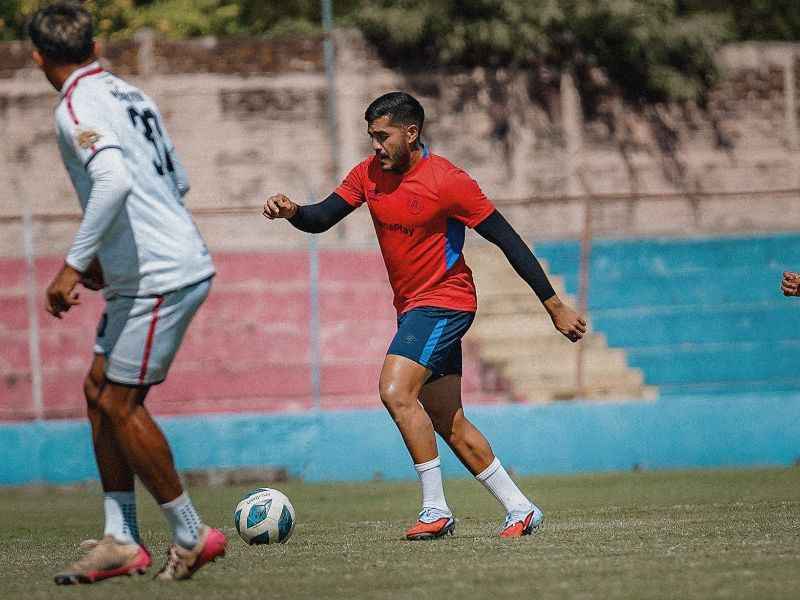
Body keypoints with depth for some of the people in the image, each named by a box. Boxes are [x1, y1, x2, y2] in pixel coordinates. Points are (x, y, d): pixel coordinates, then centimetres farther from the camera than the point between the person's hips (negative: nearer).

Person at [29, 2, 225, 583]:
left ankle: (191, 535, 5)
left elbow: (114, 181, -31)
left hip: (159, 278, -9)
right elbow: (177, 181, 24)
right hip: (180, 262, 9)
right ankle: (121, 542, 11)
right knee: (100, 391, 11)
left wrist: (74, 264, -26)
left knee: (119, 404, -3)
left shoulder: (77, 109, -14)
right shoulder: (130, 95, 15)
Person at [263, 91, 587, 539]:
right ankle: (520, 510, 17)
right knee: (449, 424, 9)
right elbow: (320, 219, 4)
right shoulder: (370, 174, 3)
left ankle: (436, 510, -18)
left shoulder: (447, 181, -17)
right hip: (412, 309, 8)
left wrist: (555, 306, -13)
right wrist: (292, 211, -21)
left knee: (396, 392, -23)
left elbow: (508, 240, -14)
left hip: (444, 303, -8)